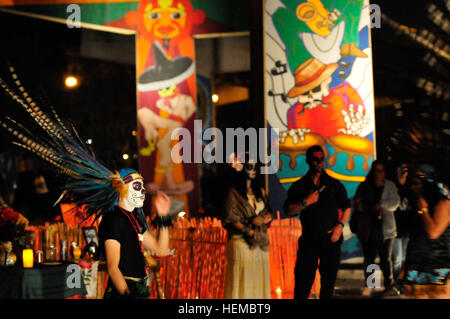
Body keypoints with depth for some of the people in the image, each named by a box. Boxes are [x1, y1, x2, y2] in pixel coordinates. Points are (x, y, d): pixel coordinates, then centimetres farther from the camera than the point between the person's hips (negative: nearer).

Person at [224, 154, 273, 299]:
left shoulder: (260, 191, 15)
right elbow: (231, 220, -7)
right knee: (242, 279, -6)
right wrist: (250, 231, -10)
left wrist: (262, 219, -7)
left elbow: (269, 213, 14)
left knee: (260, 278, 5)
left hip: (260, 242, 6)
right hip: (242, 241, -6)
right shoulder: (234, 192, -3)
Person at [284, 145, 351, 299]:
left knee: (329, 280, 4)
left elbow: (347, 207, 13)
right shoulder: (299, 186, 8)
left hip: (331, 239, 1)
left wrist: (340, 225, -2)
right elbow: (289, 210, 2)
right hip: (309, 239, -1)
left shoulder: (334, 184, 11)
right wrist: (305, 202, -13)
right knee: (303, 279, -7)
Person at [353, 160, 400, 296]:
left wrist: (381, 205, -18)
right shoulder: (364, 186, 5)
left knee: (386, 258, 0)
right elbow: (357, 203, -1)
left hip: (386, 227, 0)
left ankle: (389, 285, 5)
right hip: (368, 228, 0)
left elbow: (395, 202, -3)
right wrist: (371, 208, -17)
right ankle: (368, 285, 17)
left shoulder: (390, 186, 7)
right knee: (369, 258, 5)